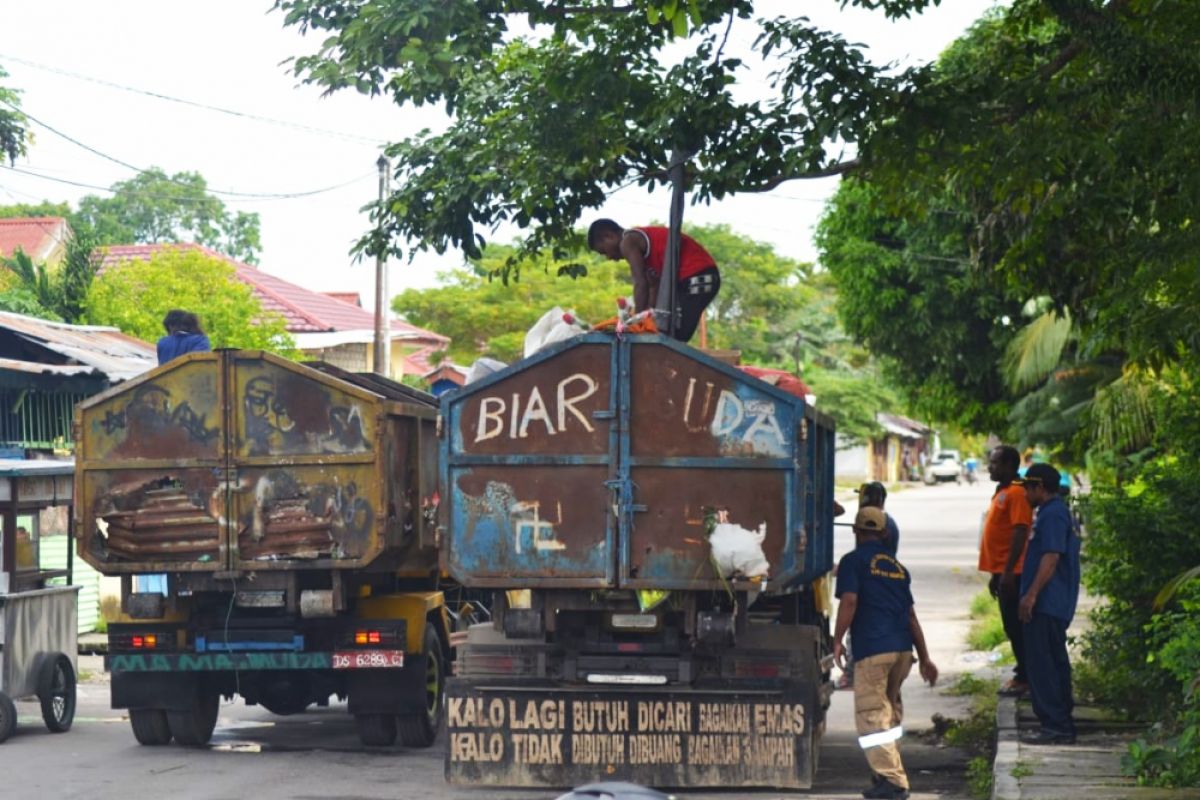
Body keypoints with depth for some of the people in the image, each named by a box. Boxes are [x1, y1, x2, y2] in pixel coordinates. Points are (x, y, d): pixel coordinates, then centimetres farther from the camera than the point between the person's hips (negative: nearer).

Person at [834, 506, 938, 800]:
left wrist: (837, 640, -6)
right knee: (890, 708, 22)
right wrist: (925, 658, 24)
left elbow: (849, 601, -12)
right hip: (903, 648, 7)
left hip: (872, 649, -7)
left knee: (871, 715, -6)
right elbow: (911, 614, 22)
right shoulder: (896, 566, 21)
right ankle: (887, 770, 28)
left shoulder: (853, 561, 2)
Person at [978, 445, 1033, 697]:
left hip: (1011, 572, -10)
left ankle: (1024, 678, -2)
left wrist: (1007, 572, -24)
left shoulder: (1016, 493, -14)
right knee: (1012, 626, 14)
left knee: (1016, 626, -6)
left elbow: (1020, 533, -21)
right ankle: (1023, 672, 20)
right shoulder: (1001, 492, 16)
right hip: (1001, 571, 10)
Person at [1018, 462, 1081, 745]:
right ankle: (1062, 725, 18)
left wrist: (1031, 595, -26)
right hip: (1056, 605, 11)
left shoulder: (1052, 515, -14)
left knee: (1042, 665, -10)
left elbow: (1051, 557, -23)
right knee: (1055, 663, 14)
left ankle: (1055, 727, -12)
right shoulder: (1059, 512, 19)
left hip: (1046, 605, -11)